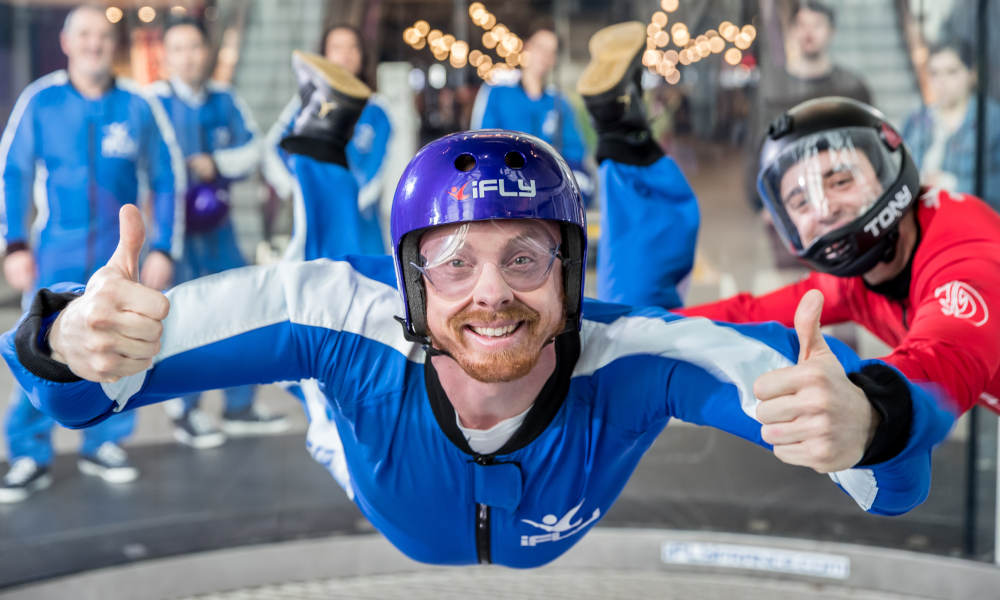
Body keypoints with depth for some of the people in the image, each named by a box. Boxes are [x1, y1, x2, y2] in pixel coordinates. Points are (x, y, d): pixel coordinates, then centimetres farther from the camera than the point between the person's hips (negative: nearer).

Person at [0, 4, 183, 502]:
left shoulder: (139, 107, 0)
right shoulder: (41, 101, -1)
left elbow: (167, 181, 7)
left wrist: (163, 249, 3)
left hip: (118, 256, 1)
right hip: (56, 254, -1)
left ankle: (104, 445, 22)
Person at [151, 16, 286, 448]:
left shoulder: (225, 100, 7)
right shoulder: (154, 101, -6)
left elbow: (251, 151, 1)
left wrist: (214, 163, -15)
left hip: (217, 222, 5)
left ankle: (239, 408, 23)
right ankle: (184, 413, 12)